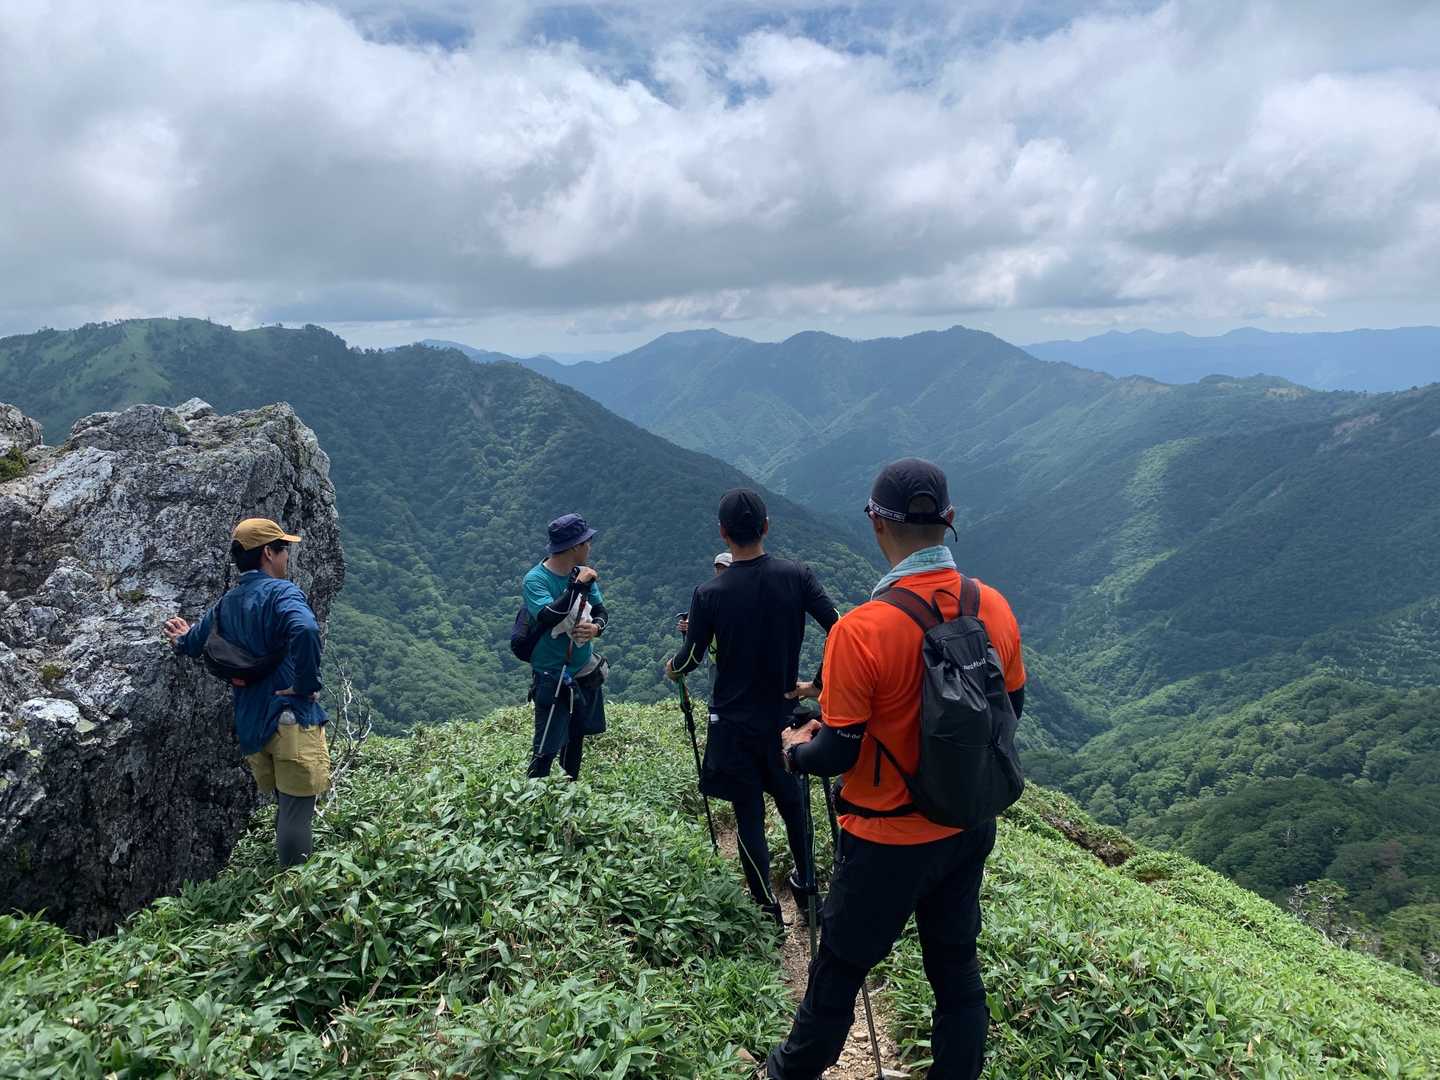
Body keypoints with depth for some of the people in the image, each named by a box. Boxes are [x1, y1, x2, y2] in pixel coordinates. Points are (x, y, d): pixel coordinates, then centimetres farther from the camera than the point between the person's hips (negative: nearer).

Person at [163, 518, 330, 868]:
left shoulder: (227, 603, 12)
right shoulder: (281, 592, -12)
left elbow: (192, 644, 25)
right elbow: (306, 630, -33)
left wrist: (182, 639, 49)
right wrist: (306, 685, -20)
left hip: (250, 722, 8)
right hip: (292, 718, -8)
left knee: (286, 809, 21)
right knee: (296, 813, -4)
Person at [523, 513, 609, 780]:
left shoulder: (582, 573, -1)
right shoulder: (536, 579, -19)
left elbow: (601, 611, 7)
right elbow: (547, 619, -34)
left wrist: (596, 627, -16)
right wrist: (577, 586, -31)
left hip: (586, 672, 7)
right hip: (553, 678, -7)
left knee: (576, 739, 22)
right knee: (545, 751, -7)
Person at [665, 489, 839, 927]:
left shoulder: (709, 594, -16)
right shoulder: (796, 576, -10)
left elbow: (691, 658, -8)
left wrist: (673, 668, 14)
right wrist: (819, 682, -3)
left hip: (735, 723, -2)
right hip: (785, 715, 3)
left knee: (749, 816, 9)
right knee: (792, 802, 23)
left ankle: (768, 911, 17)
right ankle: (805, 885, 37)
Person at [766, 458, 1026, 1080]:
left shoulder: (860, 631, -27)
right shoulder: (994, 608, -9)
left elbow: (838, 753, -19)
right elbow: (1009, 711, 5)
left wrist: (796, 750, 3)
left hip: (888, 842, -4)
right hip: (970, 830, 5)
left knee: (839, 968, 18)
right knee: (957, 970, 20)